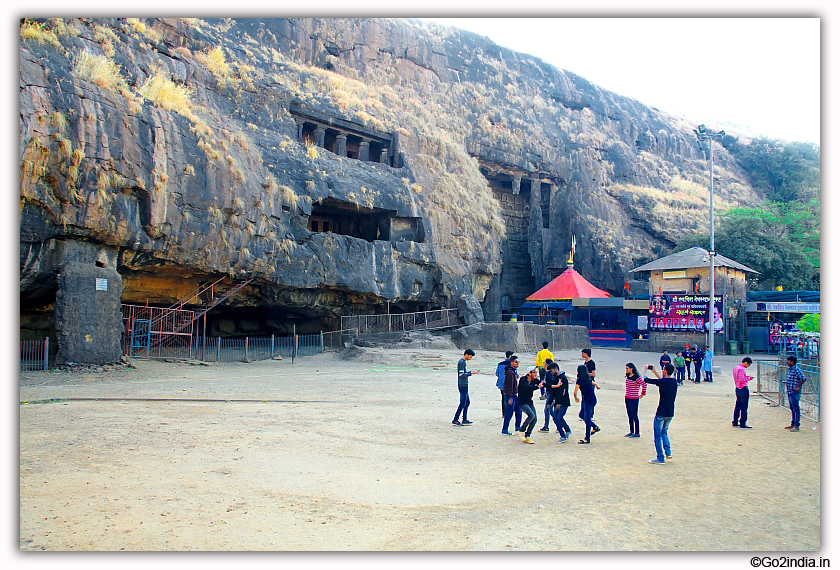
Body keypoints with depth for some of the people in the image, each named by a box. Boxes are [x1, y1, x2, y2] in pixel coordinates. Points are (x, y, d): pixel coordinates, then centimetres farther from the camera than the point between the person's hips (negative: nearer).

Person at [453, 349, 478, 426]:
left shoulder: (464, 362, 15)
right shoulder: (461, 362, -16)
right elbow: (461, 375, -21)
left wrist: (470, 372, 10)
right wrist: (471, 373, -17)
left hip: (465, 385, 10)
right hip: (463, 385, -10)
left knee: (467, 402, 14)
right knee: (462, 403, -7)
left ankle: (465, 420, 19)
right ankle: (455, 420, -5)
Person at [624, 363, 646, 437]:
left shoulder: (636, 378, -15)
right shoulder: (627, 377, 9)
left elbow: (644, 384, -17)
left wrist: (643, 394, -9)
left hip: (634, 399, -8)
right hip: (627, 398, 8)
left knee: (635, 416, -1)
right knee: (630, 416, 13)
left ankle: (637, 433, 7)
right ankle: (631, 432, 23)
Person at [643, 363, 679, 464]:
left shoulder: (662, 382, -17)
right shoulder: (674, 382, 5)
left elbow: (647, 380, -10)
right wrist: (655, 372, 33)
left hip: (661, 413, -7)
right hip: (670, 413, 7)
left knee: (658, 435, 2)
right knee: (664, 432, 25)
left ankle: (660, 458, 4)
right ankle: (668, 452, 17)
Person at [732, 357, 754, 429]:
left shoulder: (735, 368, 11)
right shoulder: (742, 369, -18)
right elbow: (742, 380, -23)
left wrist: (746, 377, 12)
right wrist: (749, 378, -9)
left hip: (737, 389, 9)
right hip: (744, 389, -9)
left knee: (737, 406, 14)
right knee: (744, 407, -3)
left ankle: (735, 423, 19)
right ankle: (742, 424, 1)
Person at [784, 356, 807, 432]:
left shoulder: (796, 369, -16)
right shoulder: (790, 369, 13)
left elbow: (803, 378, -25)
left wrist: (797, 387, -23)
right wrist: (787, 383, 13)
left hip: (795, 392, -10)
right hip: (790, 392, 10)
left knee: (796, 409, -5)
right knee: (792, 409, 17)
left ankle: (796, 426, -2)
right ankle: (792, 425, 25)